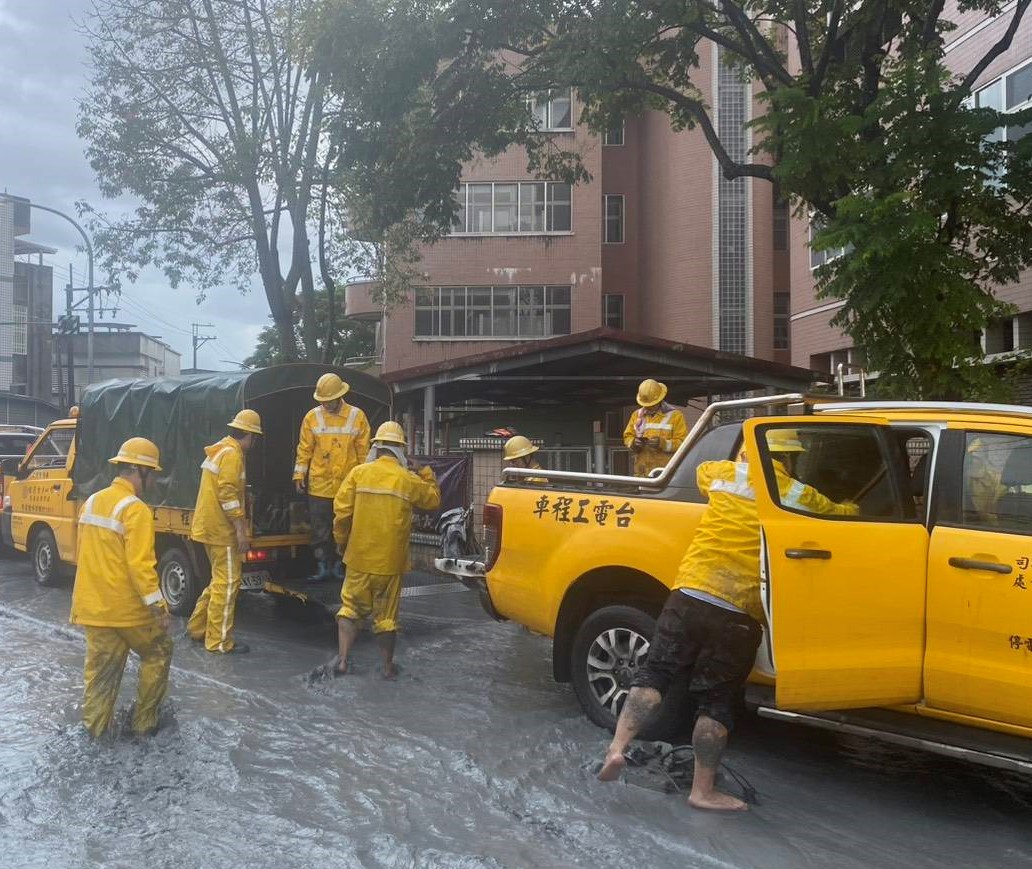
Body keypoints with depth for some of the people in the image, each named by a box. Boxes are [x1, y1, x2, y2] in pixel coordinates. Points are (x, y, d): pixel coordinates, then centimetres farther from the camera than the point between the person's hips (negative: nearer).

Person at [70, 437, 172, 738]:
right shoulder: (135, 510, -18)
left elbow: (85, 554, 17)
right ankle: (144, 721, 16)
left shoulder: (91, 503, 8)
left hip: (93, 606, 7)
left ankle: (94, 726, 19)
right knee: (158, 654, 12)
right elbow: (139, 565, -23)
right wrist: (157, 606, -18)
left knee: (101, 667, 15)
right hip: (127, 607, -7)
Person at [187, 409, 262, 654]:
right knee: (227, 583, -4)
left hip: (210, 526, 10)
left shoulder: (220, 449, 16)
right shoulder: (232, 454, -15)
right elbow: (228, 493, -23)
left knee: (221, 579, 20)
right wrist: (241, 528, -21)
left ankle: (197, 627, 27)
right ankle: (219, 642, 0)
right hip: (221, 528, -10)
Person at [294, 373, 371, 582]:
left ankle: (339, 565, 21)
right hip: (319, 485, 1)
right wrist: (299, 475, 1)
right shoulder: (312, 417, -1)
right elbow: (305, 449, 4)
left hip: (349, 485, 0)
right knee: (320, 529, 5)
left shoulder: (357, 416, -3)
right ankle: (323, 567, 15)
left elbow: (364, 451, 2)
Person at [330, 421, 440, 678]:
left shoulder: (359, 473, -5)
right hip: (390, 561, 0)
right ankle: (388, 665, 20)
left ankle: (343, 659, 12)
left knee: (350, 607, 15)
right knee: (386, 615, 11)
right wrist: (425, 473, 21)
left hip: (359, 558, 0)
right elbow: (434, 500, 12)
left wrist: (341, 541, 9)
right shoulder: (410, 480, -5)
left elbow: (342, 512, -6)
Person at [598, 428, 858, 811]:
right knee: (717, 702, 9)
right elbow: (845, 516, 19)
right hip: (738, 615, -2)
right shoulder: (798, 496, 3)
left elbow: (701, 470, 32)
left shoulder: (725, 473, 8)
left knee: (654, 673, 12)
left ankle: (617, 747, -1)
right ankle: (703, 791, 18)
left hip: (689, 596, 2)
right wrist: (849, 508, 41)